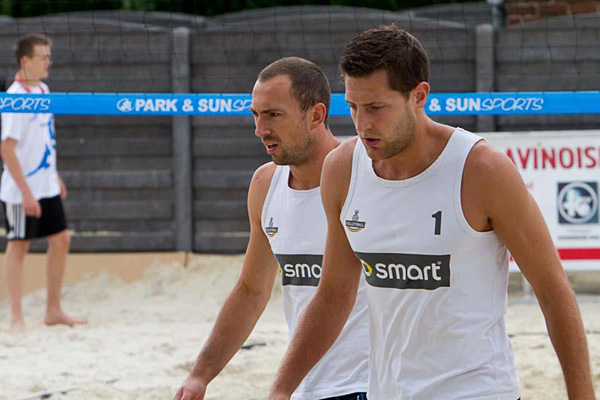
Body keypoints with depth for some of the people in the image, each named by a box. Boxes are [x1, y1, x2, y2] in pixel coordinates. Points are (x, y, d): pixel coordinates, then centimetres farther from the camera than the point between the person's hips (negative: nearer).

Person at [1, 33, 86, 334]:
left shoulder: (42, 90, 8)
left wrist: (55, 176, 20)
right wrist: (26, 192, -23)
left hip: (47, 187, 8)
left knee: (60, 240, 10)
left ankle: (53, 311, 19)